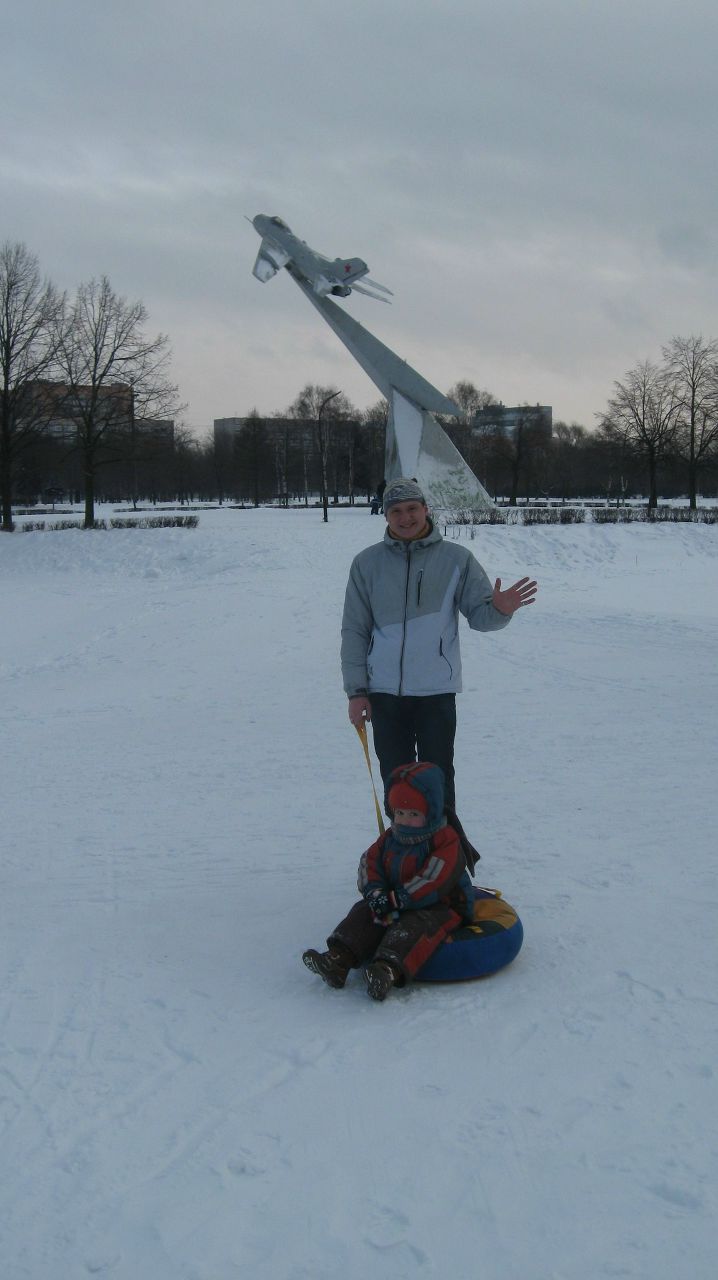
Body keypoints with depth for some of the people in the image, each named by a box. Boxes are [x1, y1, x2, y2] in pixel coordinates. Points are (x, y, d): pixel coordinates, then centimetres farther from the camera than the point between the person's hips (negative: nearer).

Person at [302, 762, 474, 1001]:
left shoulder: (446, 842, -13)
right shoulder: (389, 839, 9)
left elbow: (433, 882, -23)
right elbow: (369, 865, 5)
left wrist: (396, 900, -24)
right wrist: (375, 894, -16)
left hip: (438, 907, -7)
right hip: (395, 903, 7)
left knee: (415, 925, -35)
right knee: (364, 912, -13)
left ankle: (388, 969, -57)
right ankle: (338, 959, -29)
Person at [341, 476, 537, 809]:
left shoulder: (456, 558, 2)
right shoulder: (367, 563, 4)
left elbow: (478, 614, 1)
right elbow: (354, 630, 6)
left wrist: (499, 609, -23)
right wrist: (355, 690, 1)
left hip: (437, 690, -1)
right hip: (384, 692, 2)